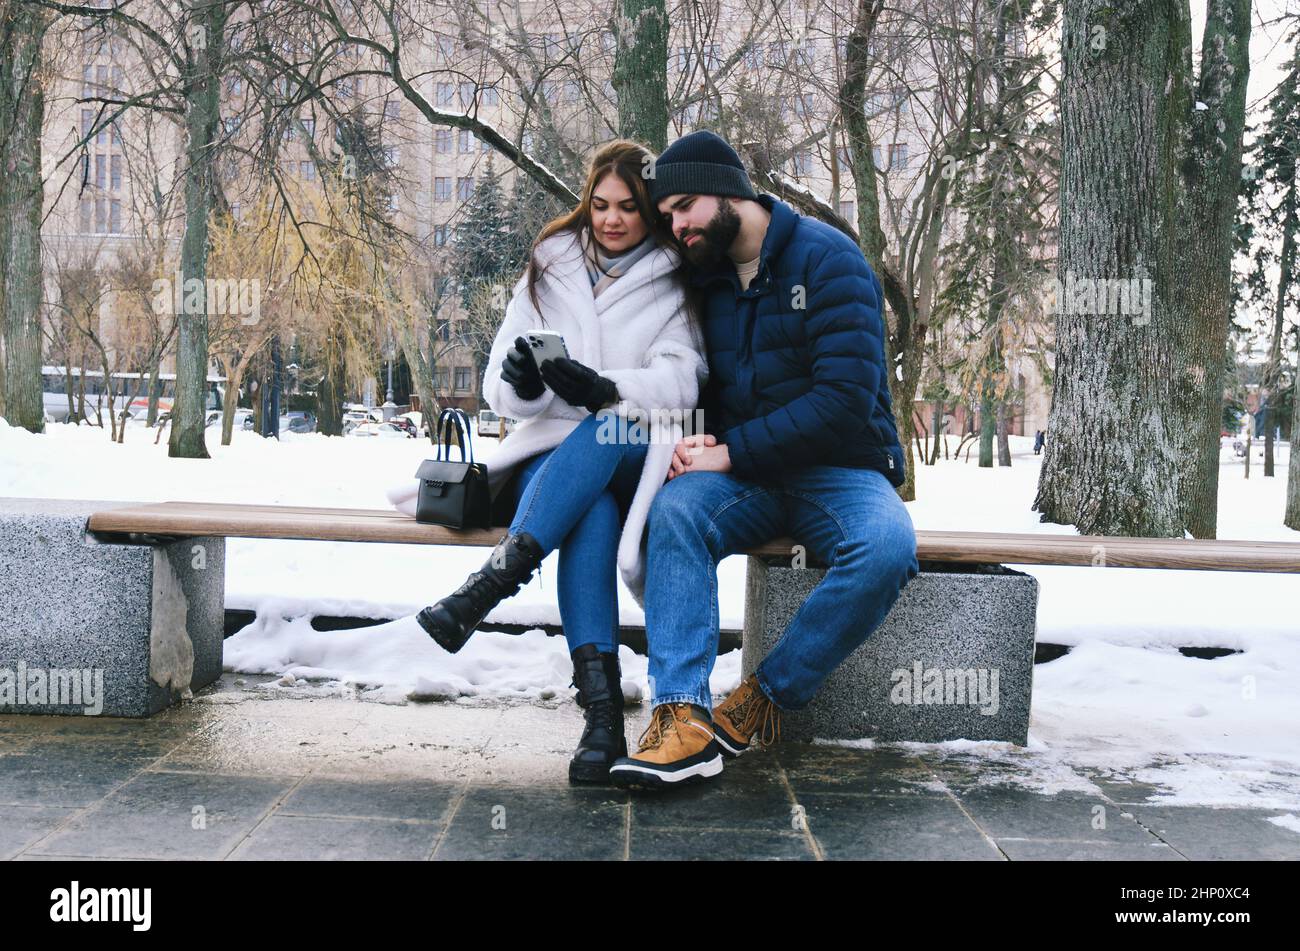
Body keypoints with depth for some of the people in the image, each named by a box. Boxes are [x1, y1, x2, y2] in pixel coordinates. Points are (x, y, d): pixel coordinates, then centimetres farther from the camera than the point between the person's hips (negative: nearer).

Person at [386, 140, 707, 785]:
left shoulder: (675, 285, 9)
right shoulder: (548, 272, 15)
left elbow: (681, 381, -9)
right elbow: (501, 390, 8)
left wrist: (602, 388, -27)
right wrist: (521, 382, -18)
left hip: (633, 460, 0)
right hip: (550, 458, 1)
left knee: (605, 432, -37)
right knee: (591, 512, -35)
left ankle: (490, 584, -43)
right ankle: (601, 712, -43)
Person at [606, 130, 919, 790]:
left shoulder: (827, 259, -8)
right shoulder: (704, 274, 10)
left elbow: (847, 396, -19)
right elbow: (693, 383, 19)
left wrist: (730, 452, -19)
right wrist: (697, 446, -6)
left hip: (838, 469, -3)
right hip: (744, 476, 4)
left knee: (887, 548, -34)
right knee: (675, 508, -28)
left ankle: (766, 699, -19)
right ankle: (683, 716, -35)